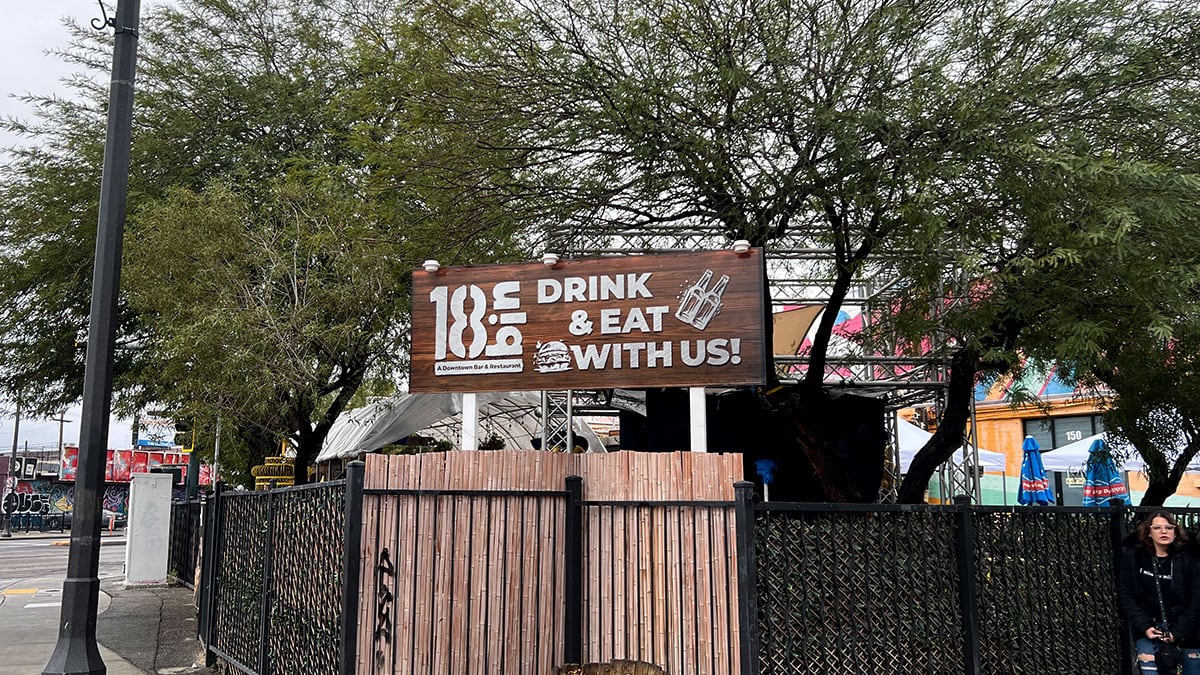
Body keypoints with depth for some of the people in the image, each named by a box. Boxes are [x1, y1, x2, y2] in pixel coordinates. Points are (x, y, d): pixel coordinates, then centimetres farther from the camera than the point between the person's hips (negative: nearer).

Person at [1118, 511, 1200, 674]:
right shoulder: (1133, 558, 2)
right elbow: (1125, 595, 1)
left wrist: (1178, 632, -11)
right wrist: (1144, 627, -11)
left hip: (1184, 628, 1)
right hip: (1149, 627, -1)